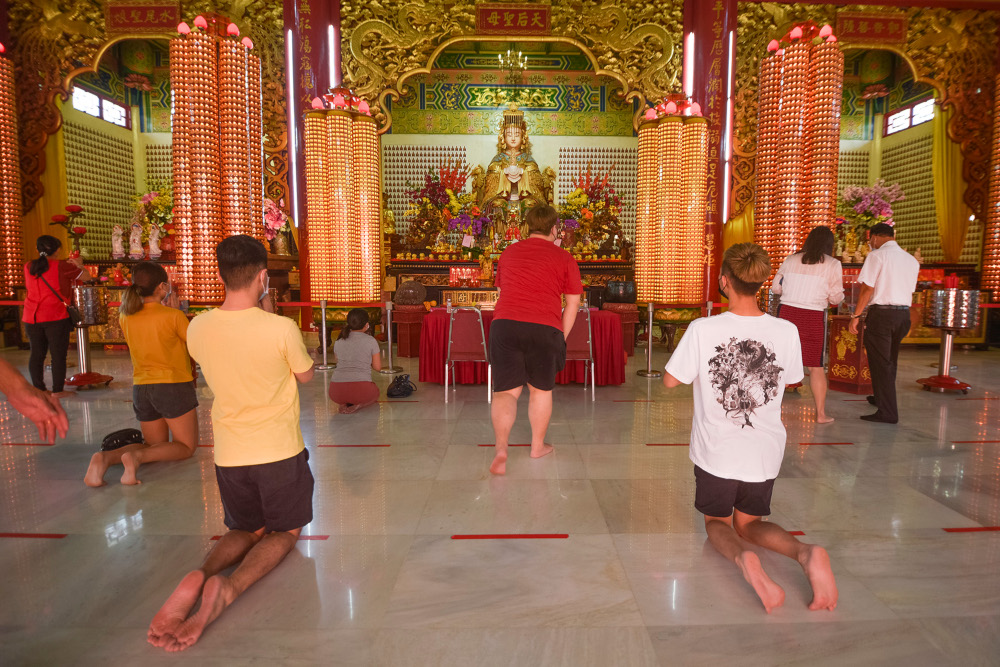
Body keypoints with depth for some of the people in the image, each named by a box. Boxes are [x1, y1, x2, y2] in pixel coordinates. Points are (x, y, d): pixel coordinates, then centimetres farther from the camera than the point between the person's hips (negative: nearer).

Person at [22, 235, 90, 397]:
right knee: (58, 354, 1)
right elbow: (86, 277, -2)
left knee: (36, 354, 12)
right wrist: (78, 264, 18)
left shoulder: (28, 267, 9)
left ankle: (38, 389, 16)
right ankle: (57, 390, 3)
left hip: (31, 318, 5)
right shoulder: (61, 266, -7)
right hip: (55, 317, -5)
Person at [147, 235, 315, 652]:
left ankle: (201, 575, -9)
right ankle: (229, 587, -14)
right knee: (284, 532, 16)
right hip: (280, 452, -4)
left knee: (244, 530, 25)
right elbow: (305, 375, 0)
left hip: (229, 455, 4)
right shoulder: (281, 328, -19)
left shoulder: (198, 328, -6)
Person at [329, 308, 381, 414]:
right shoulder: (371, 341, 3)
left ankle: (343, 404, 4)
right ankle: (359, 404, -2)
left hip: (337, 391, 3)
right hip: (361, 389, -3)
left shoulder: (338, 342, 13)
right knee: (375, 392, 32)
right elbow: (377, 367, 8)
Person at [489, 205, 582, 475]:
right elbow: (572, 304, 7)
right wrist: (562, 337, 15)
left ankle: (501, 448, -13)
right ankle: (538, 446, 30)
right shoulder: (563, 258, 7)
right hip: (545, 328, -2)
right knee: (541, 389, 16)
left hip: (504, 323, 2)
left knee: (505, 390, 6)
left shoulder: (508, 253, 18)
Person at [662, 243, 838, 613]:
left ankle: (743, 558, -16)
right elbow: (789, 381, 8)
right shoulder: (786, 331, -9)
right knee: (748, 522, 23)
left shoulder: (703, 330, -18)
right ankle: (805, 552, -7)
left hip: (716, 453, -3)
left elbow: (670, 380, -6)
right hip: (764, 454, 3)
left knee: (717, 523, 19)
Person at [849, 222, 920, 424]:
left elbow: (867, 289, -13)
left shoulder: (877, 256, -8)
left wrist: (856, 315, -9)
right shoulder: (912, 260, 13)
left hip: (881, 313, -7)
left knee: (880, 363, -2)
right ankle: (881, 398, 38)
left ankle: (887, 413, -1)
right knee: (890, 361, 21)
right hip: (904, 314, 7)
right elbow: (910, 292, 16)